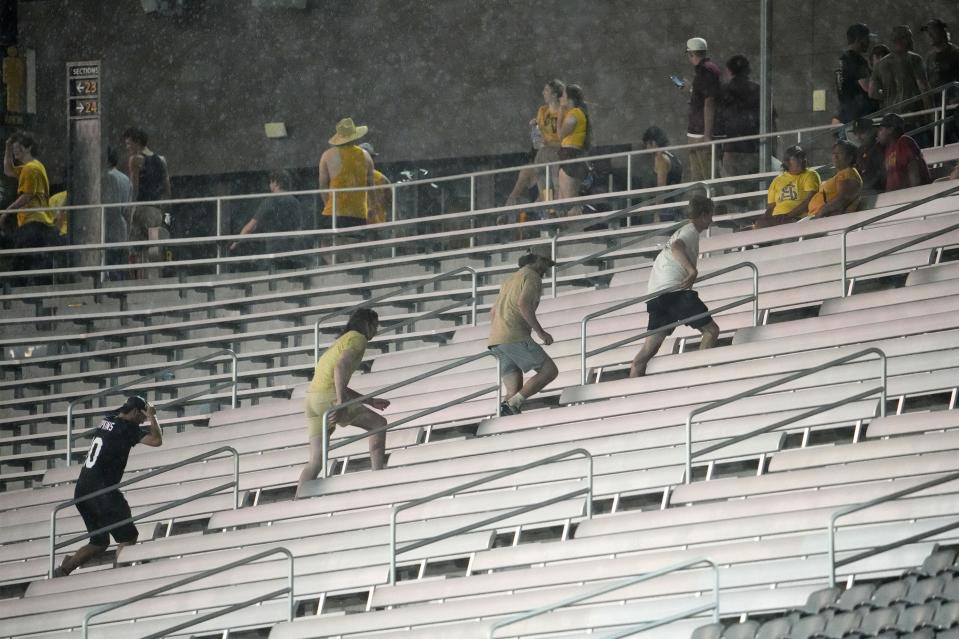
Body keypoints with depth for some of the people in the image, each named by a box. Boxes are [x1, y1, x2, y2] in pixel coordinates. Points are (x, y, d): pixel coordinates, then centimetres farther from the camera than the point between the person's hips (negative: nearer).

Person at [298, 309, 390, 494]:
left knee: (316, 461, 3)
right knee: (379, 423, 6)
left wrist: (371, 401, 32)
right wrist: (341, 404, -24)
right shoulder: (357, 338, 1)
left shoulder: (340, 342, 30)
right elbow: (341, 367, -17)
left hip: (312, 399, 8)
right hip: (330, 398, -8)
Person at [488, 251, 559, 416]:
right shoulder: (533, 277, 1)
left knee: (514, 393, 1)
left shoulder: (510, 280, 28)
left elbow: (493, 312, 32)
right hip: (515, 337, -8)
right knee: (549, 371, -6)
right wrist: (540, 332, -13)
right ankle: (511, 404, -20)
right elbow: (524, 304, -16)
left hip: (496, 341, 8)